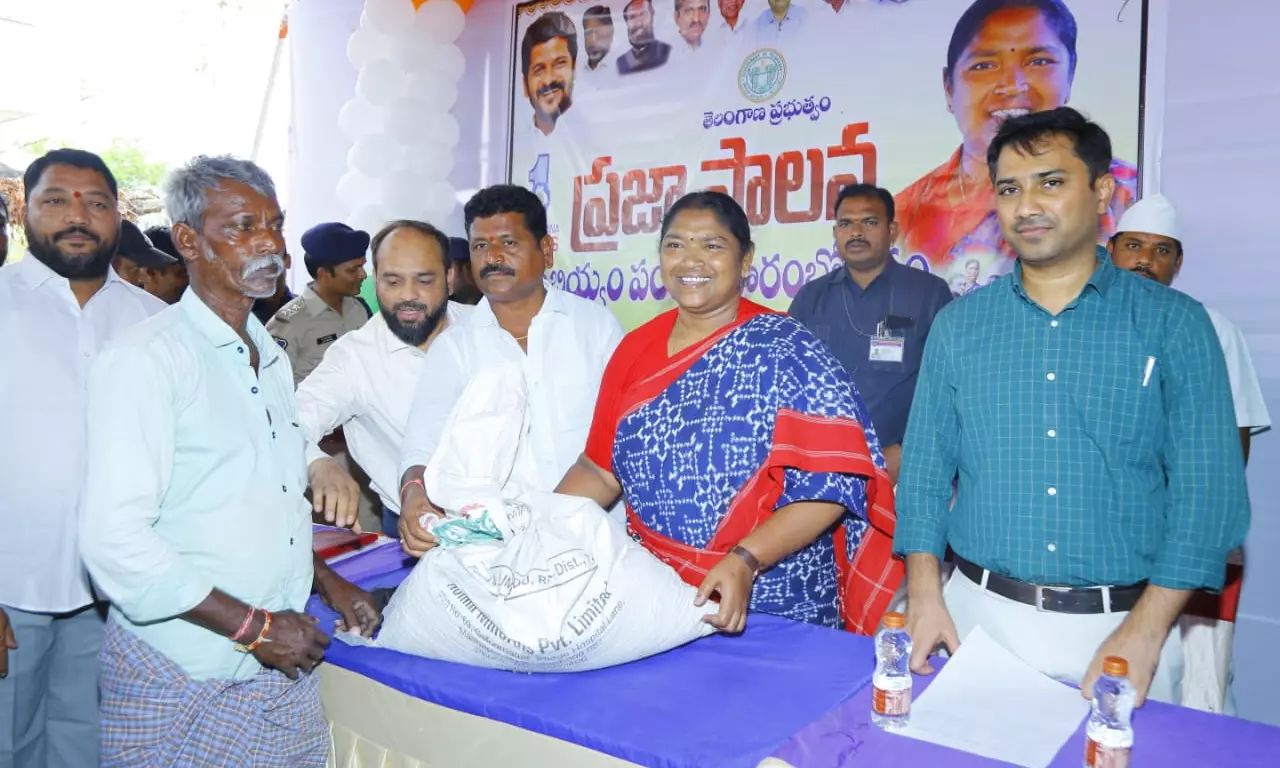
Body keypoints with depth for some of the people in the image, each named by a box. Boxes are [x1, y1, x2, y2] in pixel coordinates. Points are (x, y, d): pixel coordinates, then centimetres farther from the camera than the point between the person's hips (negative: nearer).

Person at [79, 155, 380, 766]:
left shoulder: (273, 359, 12)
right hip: (182, 679, -7)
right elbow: (114, 539, -21)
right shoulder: (146, 358, -14)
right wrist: (252, 625, -17)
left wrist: (328, 583, 7)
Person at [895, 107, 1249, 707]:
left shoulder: (1175, 324, -3)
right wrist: (925, 596, -8)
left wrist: (1142, 633, -14)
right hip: (979, 614, 2)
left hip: (1123, 624, -1)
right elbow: (926, 468, 3)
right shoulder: (958, 324, 2)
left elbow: (1207, 486, -6)